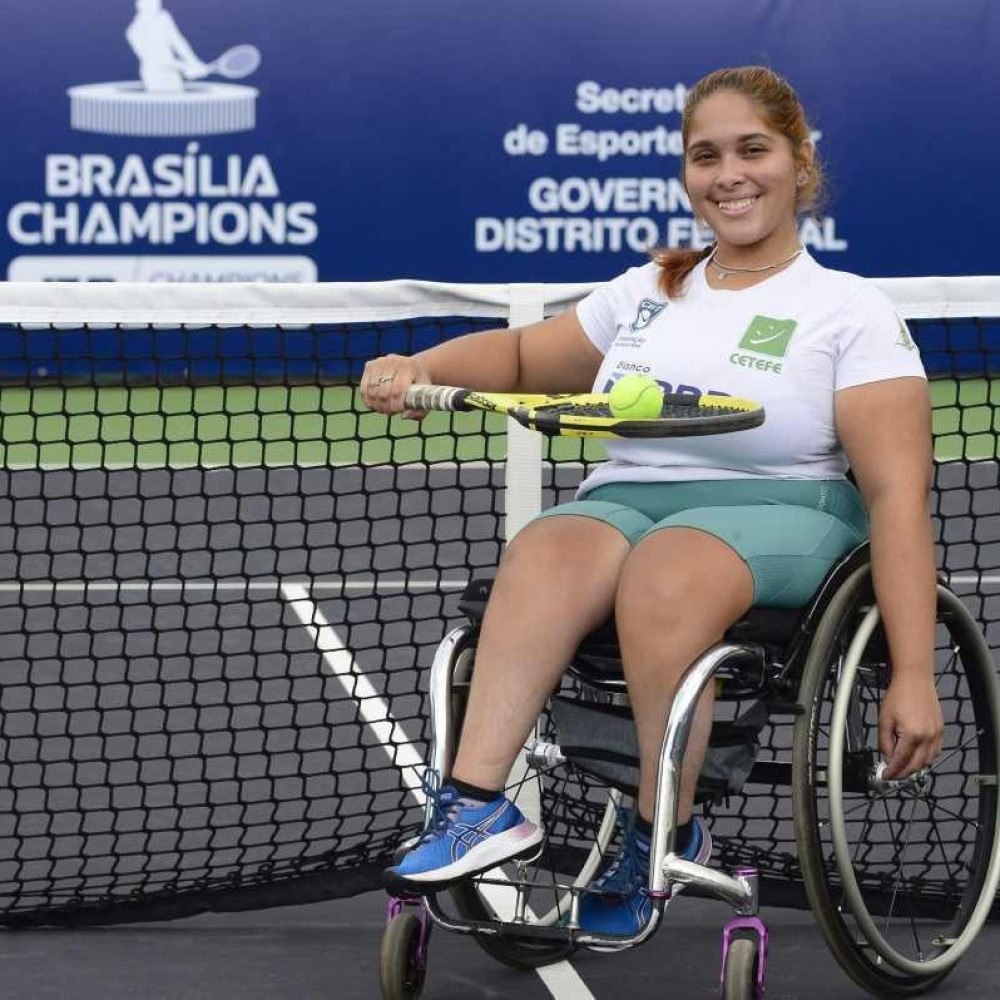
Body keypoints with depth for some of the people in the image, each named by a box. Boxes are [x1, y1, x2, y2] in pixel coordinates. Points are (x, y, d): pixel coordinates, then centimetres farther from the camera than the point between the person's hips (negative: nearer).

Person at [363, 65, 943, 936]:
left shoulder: (852, 310, 4)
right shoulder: (645, 294, 21)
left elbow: (898, 493, -5)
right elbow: (522, 354, 34)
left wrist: (913, 676, -16)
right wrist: (421, 368, 10)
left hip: (779, 513, -4)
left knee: (664, 571, -38)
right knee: (545, 551, -32)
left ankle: (665, 838, -24)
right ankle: (476, 804, -44)